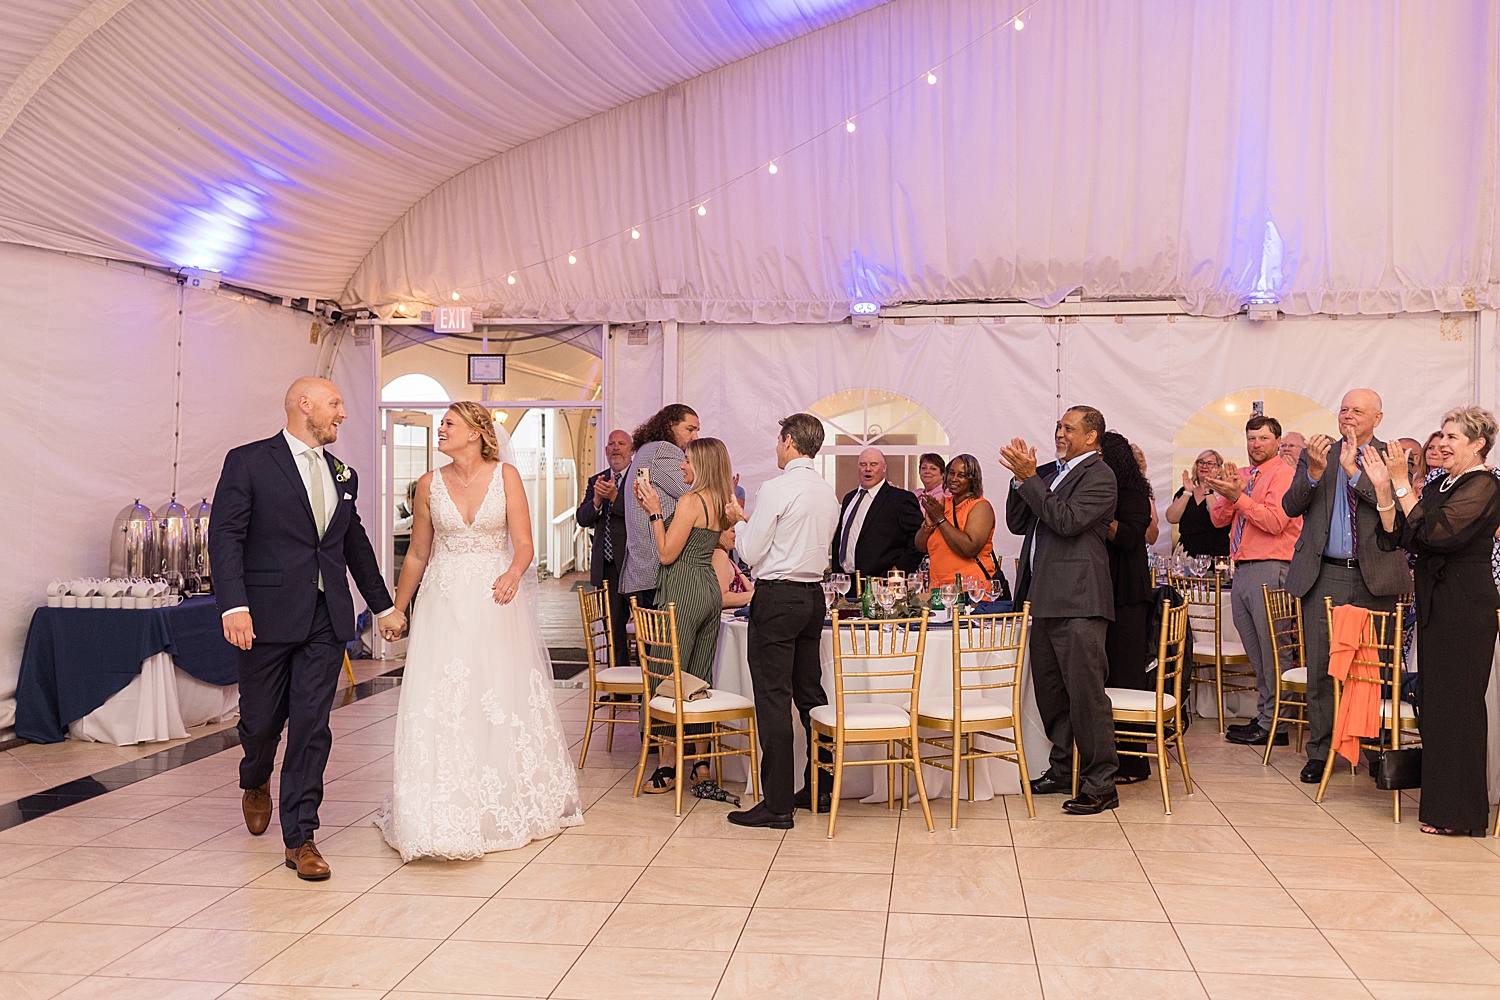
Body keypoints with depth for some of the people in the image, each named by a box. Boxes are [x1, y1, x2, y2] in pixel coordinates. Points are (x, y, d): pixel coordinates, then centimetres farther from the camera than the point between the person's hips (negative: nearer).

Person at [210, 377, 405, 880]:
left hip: (328, 620, 4)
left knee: (312, 726, 0)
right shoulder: (248, 462, -2)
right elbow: (225, 536, -9)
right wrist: (234, 604, -20)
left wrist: (383, 605, 27)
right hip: (268, 616, -3)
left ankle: (300, 838, 9)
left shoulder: (343, 474, 14)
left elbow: (355, 542, 23)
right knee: (261, 720, 10)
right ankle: (256, 784, 44)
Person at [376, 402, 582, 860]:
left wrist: (513, 574, -27)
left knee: (503, 698, 5)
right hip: (444, 600, 1)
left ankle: (507, 804, 23)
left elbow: (524, 543, -7)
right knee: (439, 703, -5)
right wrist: (395, 610, 14)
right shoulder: (430, 484, 4)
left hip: (495, 600, -1)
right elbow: (417, 555, 12)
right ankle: (445, 816, 3)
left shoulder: (506, 475, -2)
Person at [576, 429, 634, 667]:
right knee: (613, 629, 12)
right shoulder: (596, 481, 14)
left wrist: (614, 496, -25)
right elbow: (582, 518, 6)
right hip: (606, 566, 6)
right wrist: (597, 500, -13)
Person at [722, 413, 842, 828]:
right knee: (810, 694, 15)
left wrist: (739, 521, 8)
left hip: (777, 597, -8)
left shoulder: (776, 488, -12)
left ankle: (777, 805, -4)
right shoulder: (828, 492, 11)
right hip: (813, 595, 8)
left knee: (773, 700, -5)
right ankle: (822, 787, 23)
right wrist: (751, 520, 24)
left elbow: (752, 552, -11)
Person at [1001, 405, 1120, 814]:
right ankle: (1062, 769, 29)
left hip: (1078, 602, -8)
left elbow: (1067, 521, -19)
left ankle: (1100, 784, 2)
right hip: (1044, 598, 9)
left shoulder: (1099, 476, -7)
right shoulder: (1048, 473, 17)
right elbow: (1017, 523, 14)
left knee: (1085, 693, -6)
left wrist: (1029, 478, -16)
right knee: (1050, 692, 16)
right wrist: (1021, 476, 2)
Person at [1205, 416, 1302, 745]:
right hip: (1242, 570, 8)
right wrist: (1228, 493, -6)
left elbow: (1274, 521, -17)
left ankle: (1273, 725, 2)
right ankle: (1263, 716, 22)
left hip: (1269, 570, -8)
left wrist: (1238, 496, -19)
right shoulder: (1243, 475, 18)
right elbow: (1218, 519, 11)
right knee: (1256, 654, 14)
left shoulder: (1283, 474, -5)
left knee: (1272, 652, -4)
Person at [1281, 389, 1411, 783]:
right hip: (1324, 576, 1)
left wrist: (1353, 469, -17)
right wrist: (1314, 471, -15)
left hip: (1375, 578, -1)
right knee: (1320, 667, 3)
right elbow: (1290, 507, 1)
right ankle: (1319, 751, 12)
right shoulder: (1316, 453, 9)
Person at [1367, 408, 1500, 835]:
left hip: (1465, 604, -9)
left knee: (1456, 700, -3)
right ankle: (1440, 803, 22)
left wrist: (1401, 484, -19)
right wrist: (1383, 488, -3)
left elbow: (1433, 532, -23)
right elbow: (1397, 536, 8)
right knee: (1433, 699, 12)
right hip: (1435, 602, 9)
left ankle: (1458, 813, 6)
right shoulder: (1441, 486, 15)